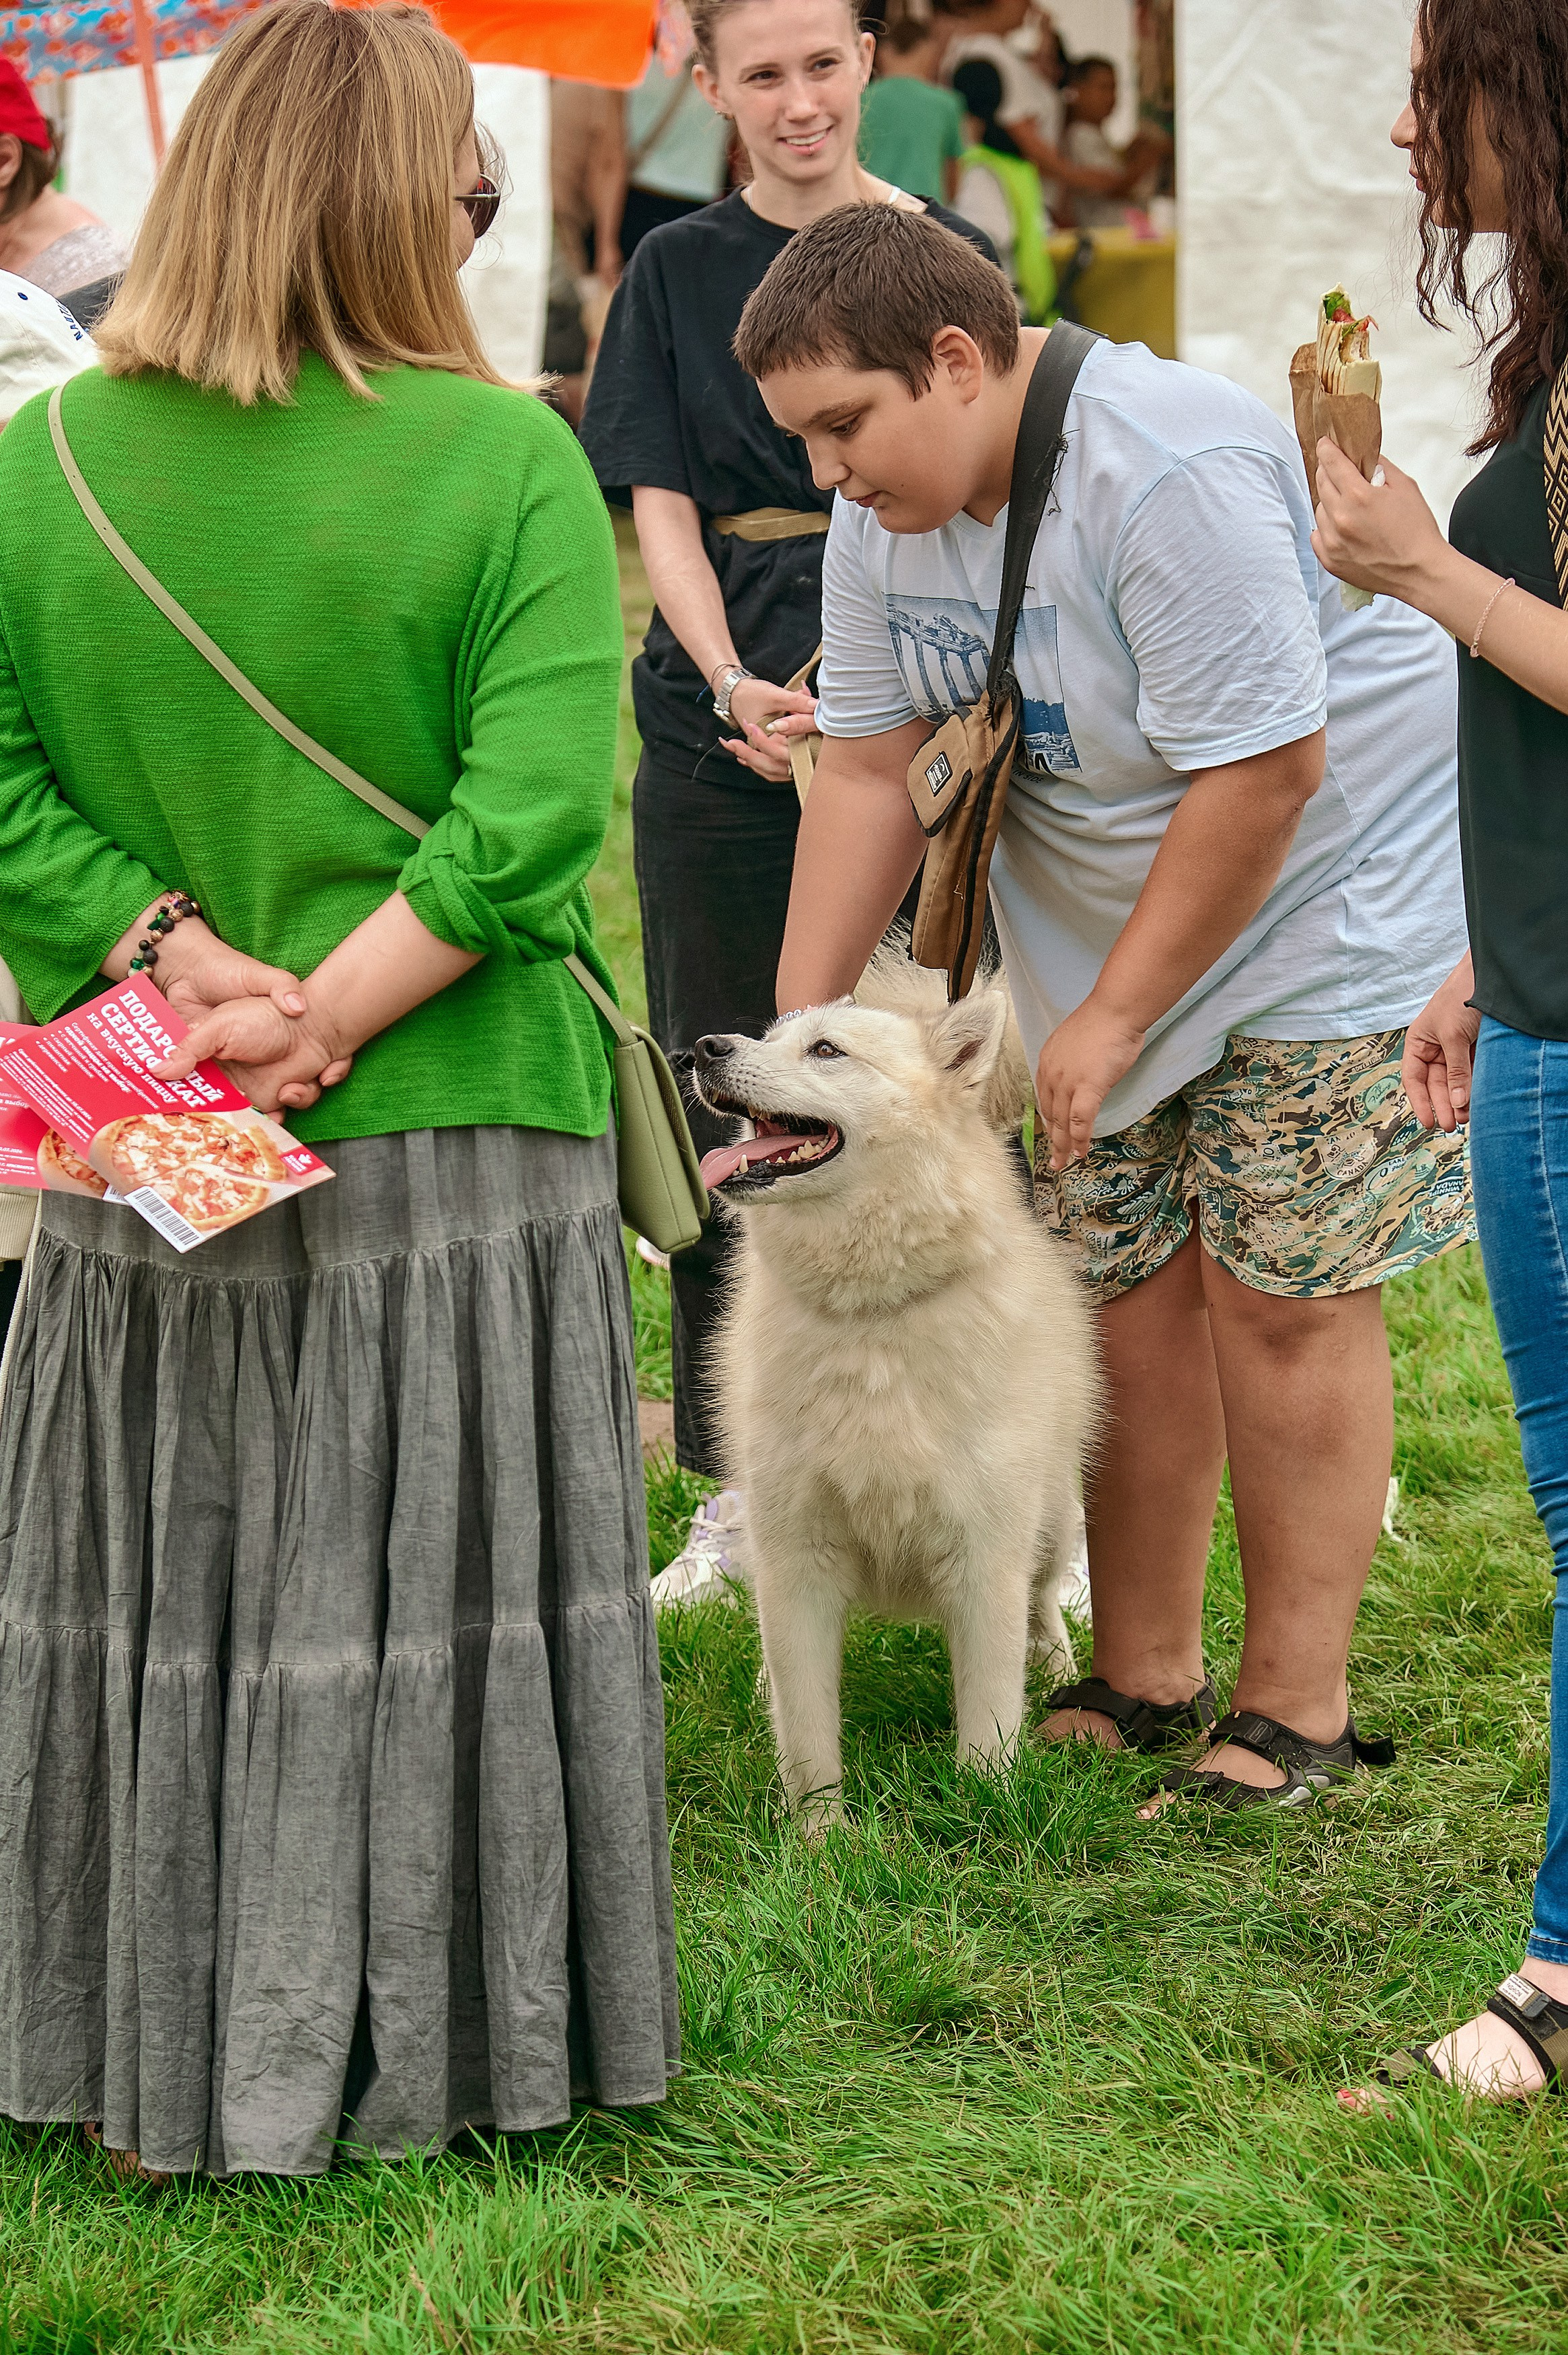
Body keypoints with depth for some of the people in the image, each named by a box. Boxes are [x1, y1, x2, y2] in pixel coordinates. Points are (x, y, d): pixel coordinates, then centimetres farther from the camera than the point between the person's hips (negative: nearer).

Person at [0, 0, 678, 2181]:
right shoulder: (509, 461, -10)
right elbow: (534, 807, -18)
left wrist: (190, 976, -7)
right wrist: (329, 1015, -15)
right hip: (454, 1147, -3)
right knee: (431, 1600, 10)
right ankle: (439, 2045, 21)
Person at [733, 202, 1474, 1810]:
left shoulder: (1168, 473, -28)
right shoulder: (887, 511, -2)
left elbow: (1263, 773, -27)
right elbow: (870, 771, 1)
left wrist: (1114, 1017, -18)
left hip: (1328, 885, -7)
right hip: (1104, 927, 7)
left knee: (1276, 1295, -7)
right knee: (1119, 1284, 5)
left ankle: (1295, 1710, 4)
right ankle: (1143, 1678, 18)